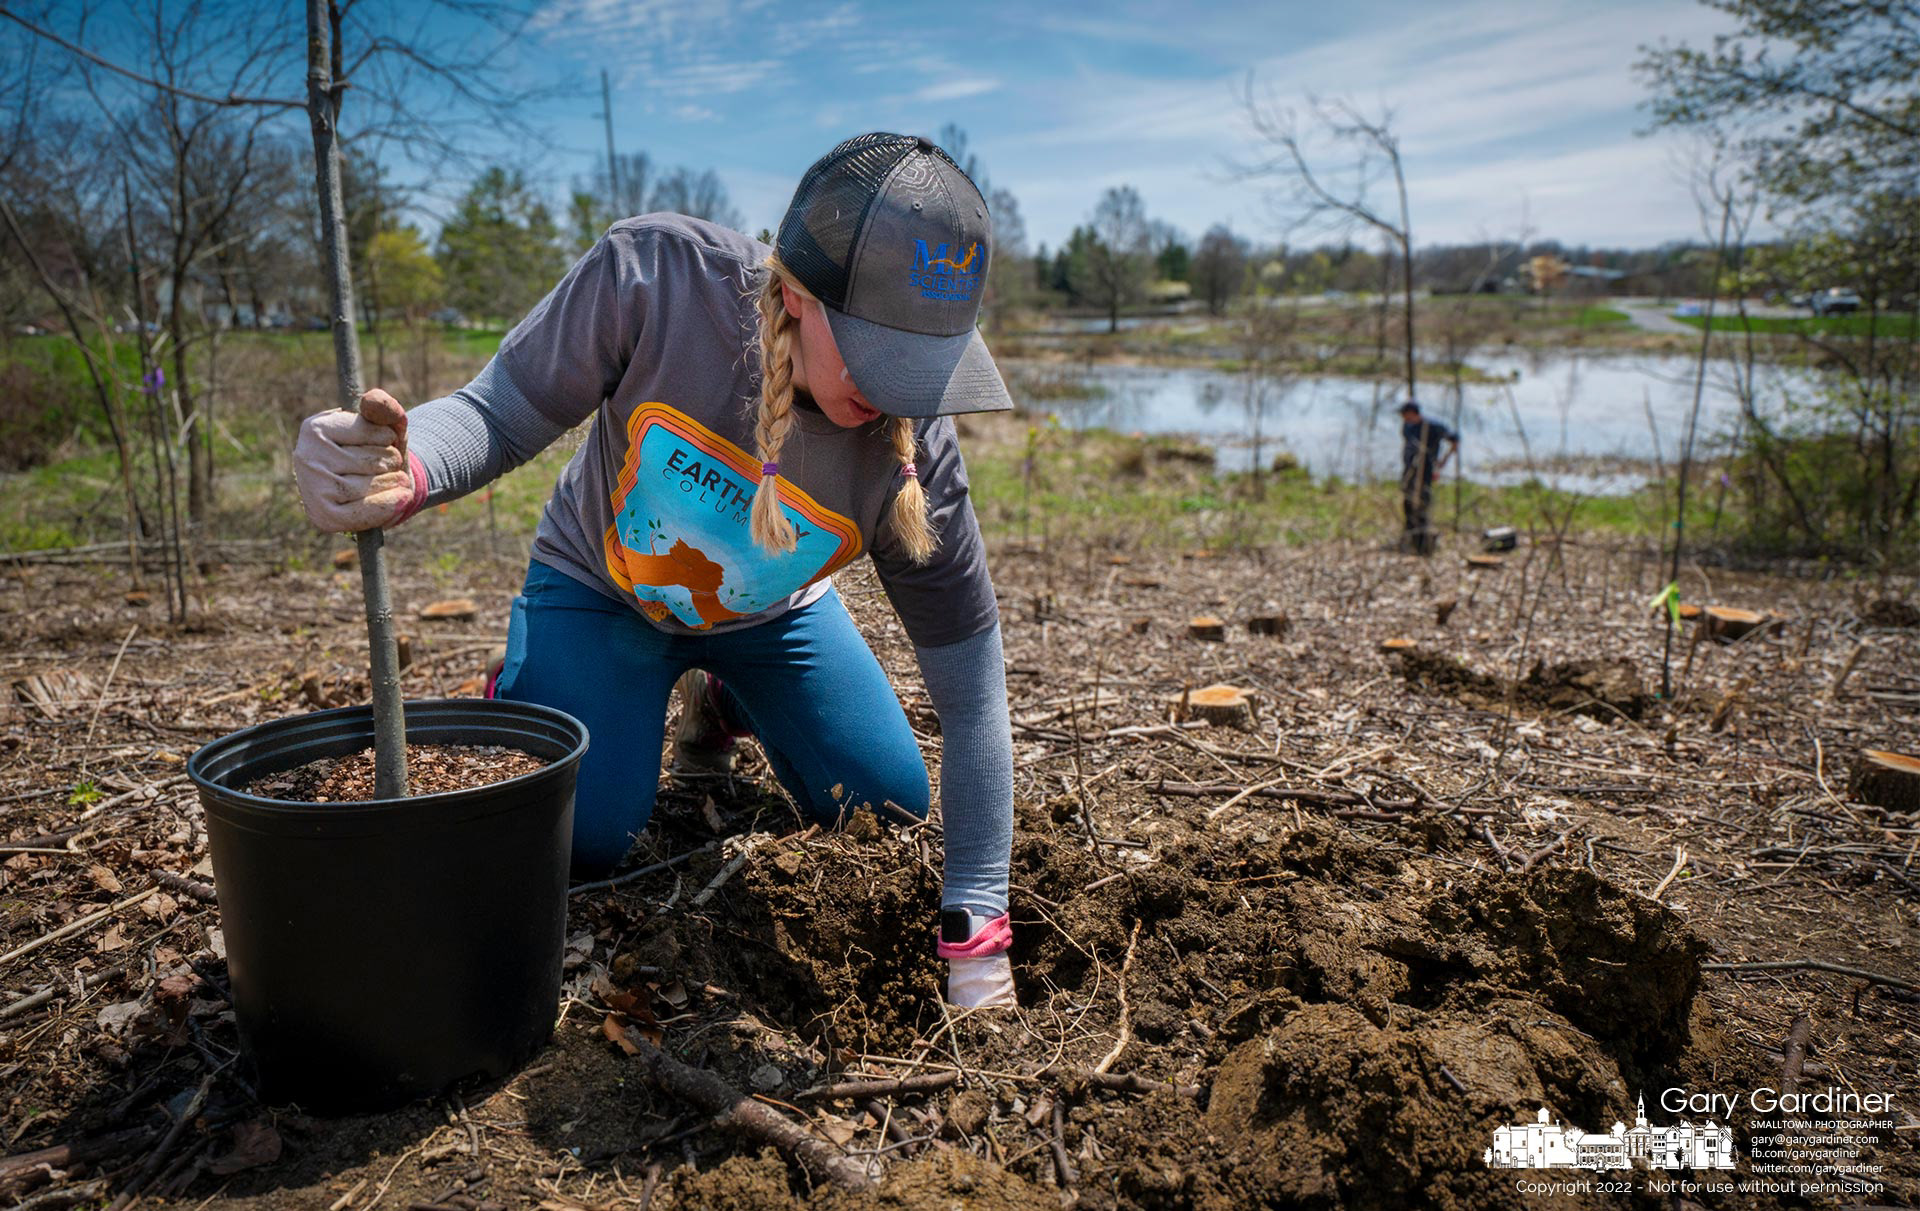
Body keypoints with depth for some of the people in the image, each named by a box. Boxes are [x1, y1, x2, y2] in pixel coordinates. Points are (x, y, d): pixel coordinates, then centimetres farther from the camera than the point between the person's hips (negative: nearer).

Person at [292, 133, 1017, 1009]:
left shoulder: (912, 454, -32)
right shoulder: (654, 274, -36)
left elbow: (971, 693, -25)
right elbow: (502, 413, -26)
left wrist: (976, 934, -25)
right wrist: (406, 475, -52)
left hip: (770, 612, 2)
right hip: (599, 589, -2)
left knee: (894, 807, 2)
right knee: (580, 841, -13)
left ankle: (723, 698, 31)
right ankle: (522, 680, 21)